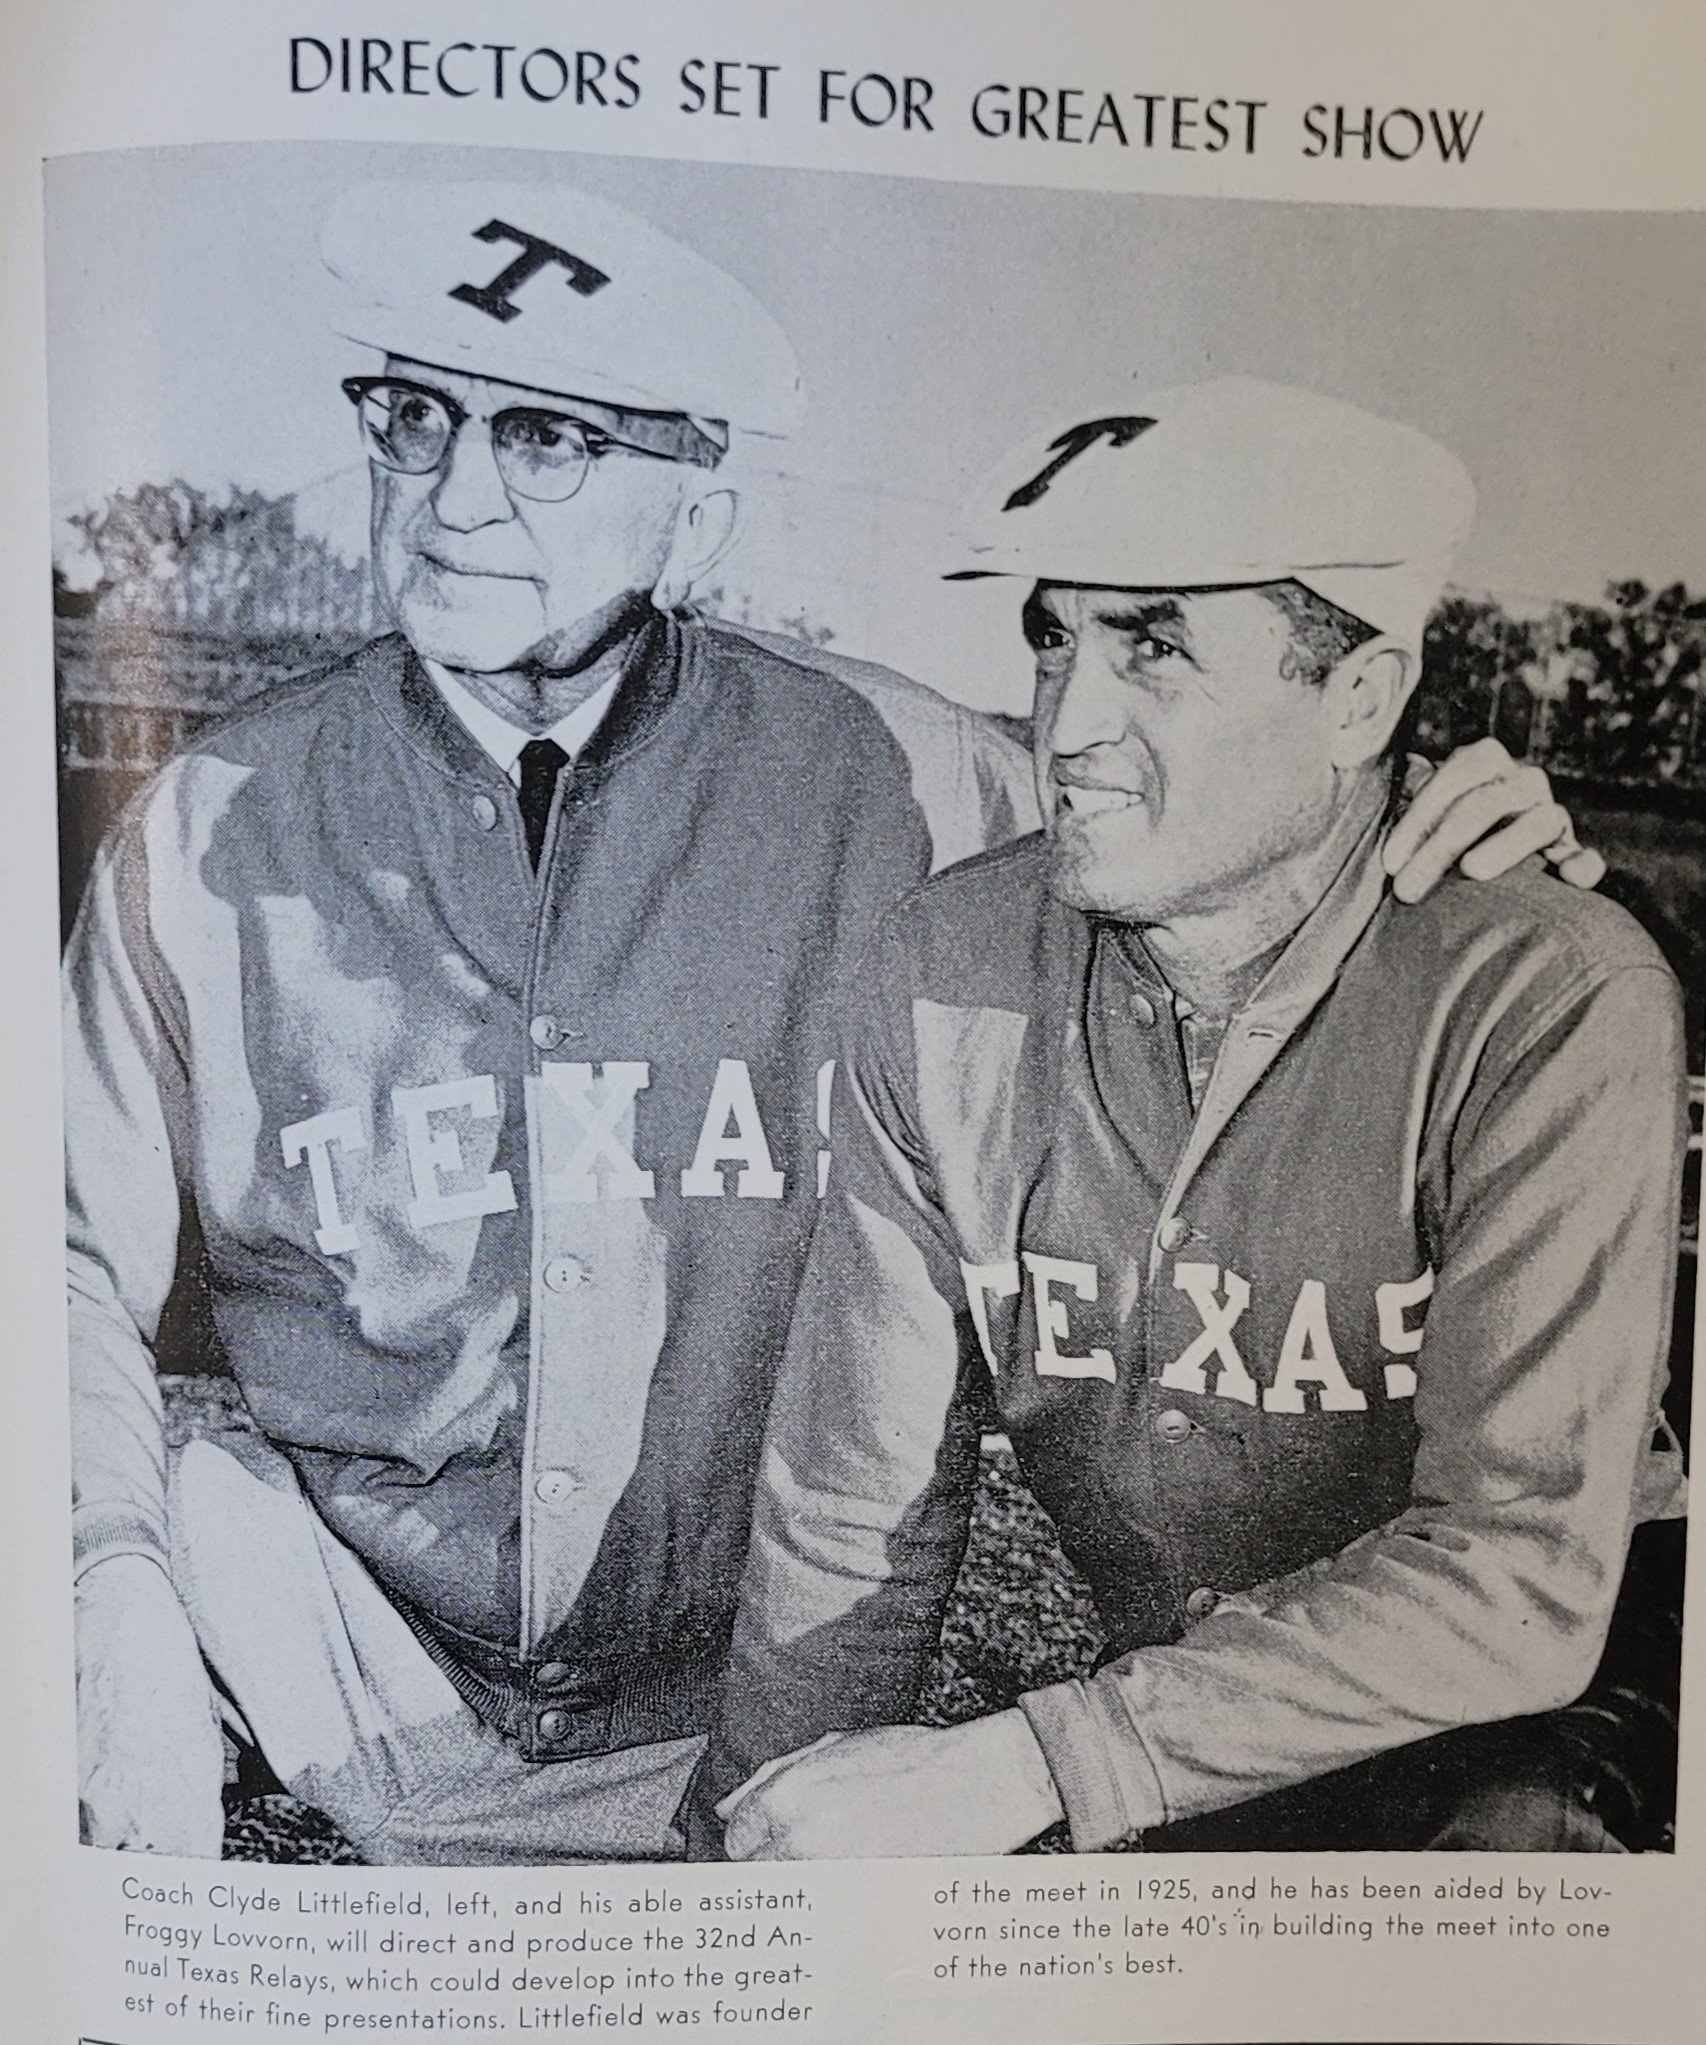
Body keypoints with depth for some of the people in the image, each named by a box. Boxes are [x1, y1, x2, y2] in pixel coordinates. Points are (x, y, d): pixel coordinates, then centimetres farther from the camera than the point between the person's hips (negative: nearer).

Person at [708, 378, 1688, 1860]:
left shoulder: (1551, 1005, -22)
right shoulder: (944, 974, -11)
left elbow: (1520, 1580, -24)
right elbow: (855, 1511, -4)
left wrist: (1009, 1773, -27)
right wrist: (778, 1843, -2)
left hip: (1509, 1771, -2)